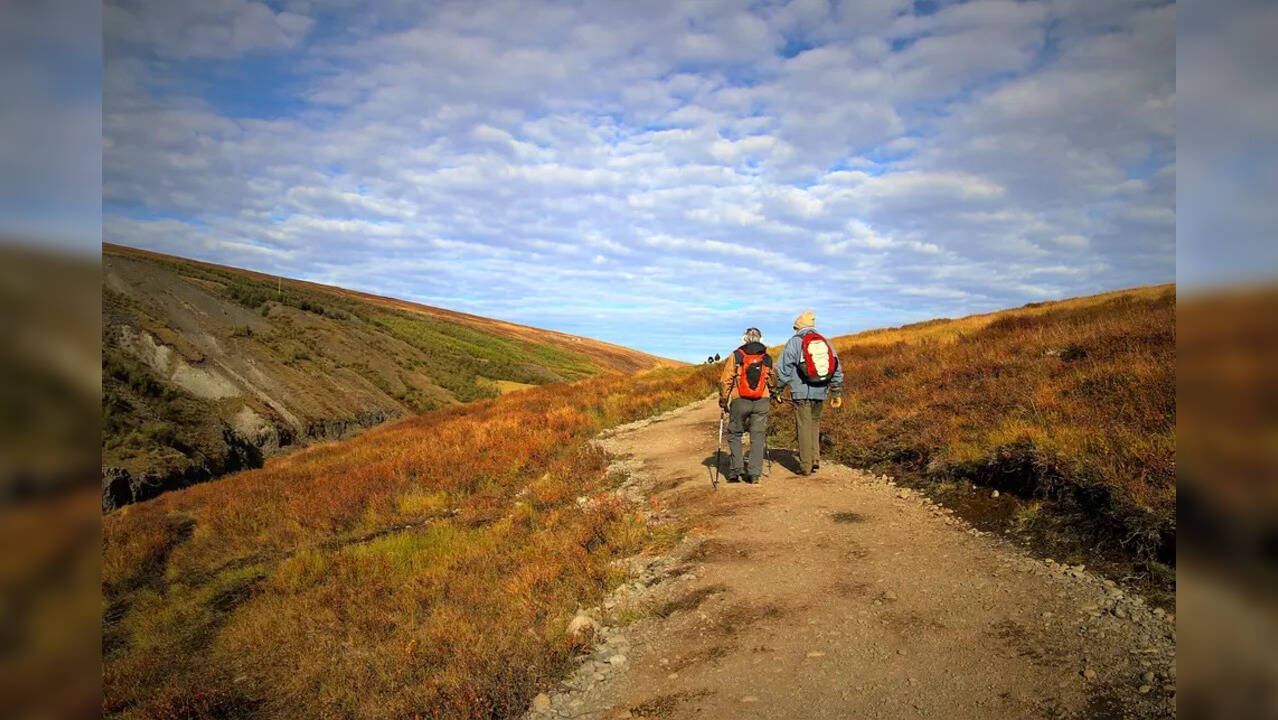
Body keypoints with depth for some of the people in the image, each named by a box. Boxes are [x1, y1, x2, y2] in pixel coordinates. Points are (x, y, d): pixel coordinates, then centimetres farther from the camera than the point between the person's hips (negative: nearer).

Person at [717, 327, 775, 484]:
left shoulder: (735, 356, -1)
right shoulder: (767, 359, 7)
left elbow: (725, 380, -3)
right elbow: (771, 383, 14)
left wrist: (723, 402, 6)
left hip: (740, 401, -2)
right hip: (762, 402, 2)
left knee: (735, 435, 12)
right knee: (758, 437, 6)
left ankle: (736, 469, 4)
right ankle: (754, 474, 4)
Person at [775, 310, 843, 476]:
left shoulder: (794, 342, -4)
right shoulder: (826, 343, 11)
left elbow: (784, 369, -7)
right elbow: (837, 370, 12)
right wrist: (837, 393, 17)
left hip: (802, 393, -5)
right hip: (820, 393, 5)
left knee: (804, 427, 2)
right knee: (815, 424, 20)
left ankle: (805, 466, 5)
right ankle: (815, 459, 15)